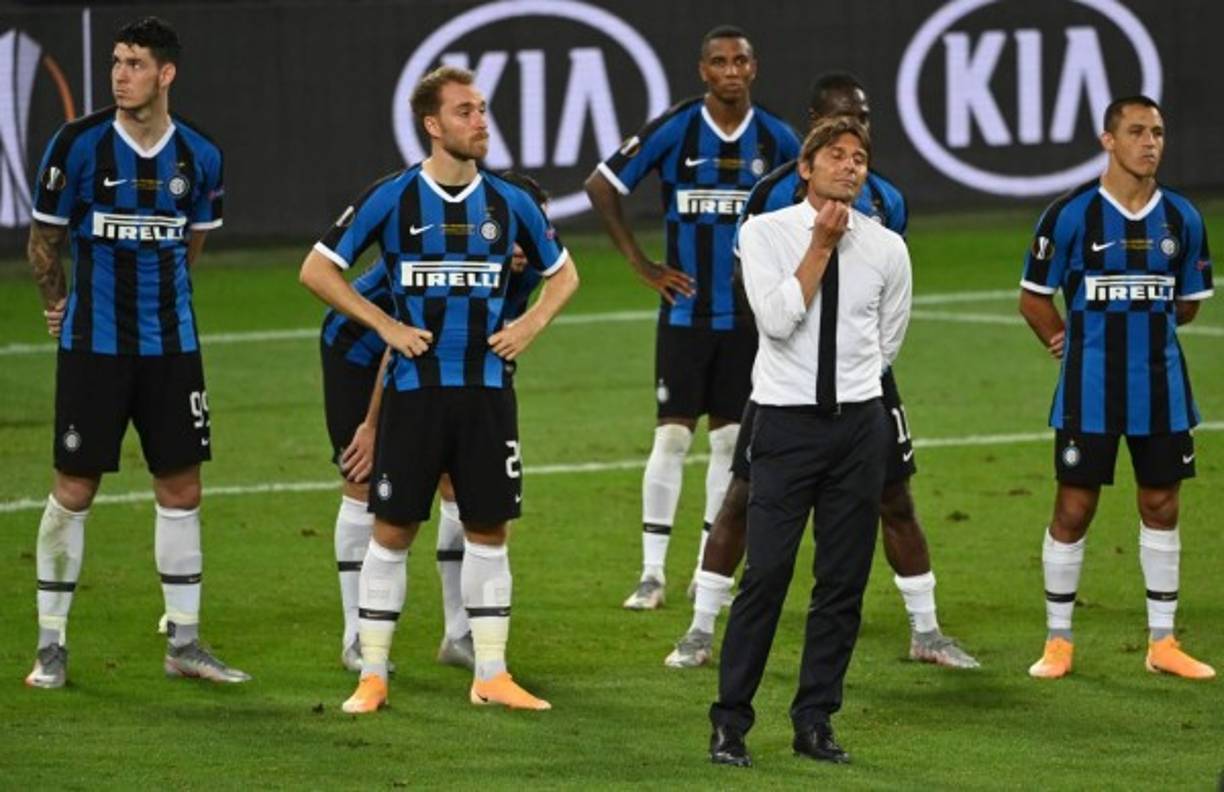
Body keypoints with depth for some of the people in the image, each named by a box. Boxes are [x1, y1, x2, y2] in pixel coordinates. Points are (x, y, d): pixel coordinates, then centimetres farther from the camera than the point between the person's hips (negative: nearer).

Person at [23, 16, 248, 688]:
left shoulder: (198, 155, 1)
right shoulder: (78, 143, -8)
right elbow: (45, 236, 3)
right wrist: (58, 303, 9)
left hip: (170, 344, 3)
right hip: (92, 346, -3)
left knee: (181, 488, 6)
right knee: (74, 489, -1)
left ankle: (184, 644, 15)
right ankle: (51, 646, 8)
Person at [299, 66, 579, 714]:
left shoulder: (509, 204, 5)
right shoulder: (392, 199, -5)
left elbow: (562, 274, 21)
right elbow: (317, 269, -1)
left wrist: (530, 325, 4)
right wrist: (385, 325, -7)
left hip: (487, 388, 3)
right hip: (414, 388, -3)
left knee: (489, 528, 6)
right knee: (392, 530, 0)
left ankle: (491, 675, 12)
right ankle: (372, 676, 7)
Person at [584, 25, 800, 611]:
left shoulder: (778, 140, 1)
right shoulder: (673, 130, -7)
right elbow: (601, 187, -2)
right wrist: (641, 265, -4)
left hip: (749, 314, 3)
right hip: (686, 310, -3)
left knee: (731, 439, 6)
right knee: (672, 435, -5)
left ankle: (712, 570, 13)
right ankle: (652, 572, -1)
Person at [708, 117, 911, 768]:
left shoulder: (887, 248, 6)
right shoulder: (765, 233, -2)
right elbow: (778, 320, -15)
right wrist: (822, 245, -13)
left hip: (859, 422, 3)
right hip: (787, 421, -3)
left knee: (844, 580, 4)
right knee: (765, 574, -8)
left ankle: (815, 722, 13)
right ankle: (730, 724, 0)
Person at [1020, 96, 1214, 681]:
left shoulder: (1182, 218, 4)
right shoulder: (1070, 215, -7)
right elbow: (1034, 298, 1)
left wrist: (1138, 324, 8)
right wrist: (1069, 341, 6)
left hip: (1161, 386, 4)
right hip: (1089, 391, -3)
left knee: (1161, 506, 8)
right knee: (1073, 508, 1)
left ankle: (1162, 642, 17)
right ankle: (1058, 641, 11)